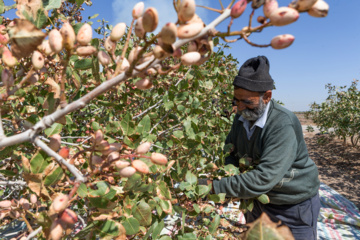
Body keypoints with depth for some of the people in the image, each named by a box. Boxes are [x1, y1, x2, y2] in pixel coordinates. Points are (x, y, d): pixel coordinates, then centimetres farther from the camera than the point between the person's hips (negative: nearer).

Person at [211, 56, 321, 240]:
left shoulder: (283, 125, -31)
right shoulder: (242, 117, -6)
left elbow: (264, 178, -37)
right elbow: (230, 151, 5)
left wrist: (216, 187, -37)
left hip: (294, 206, -6)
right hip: (258, 199, 7)